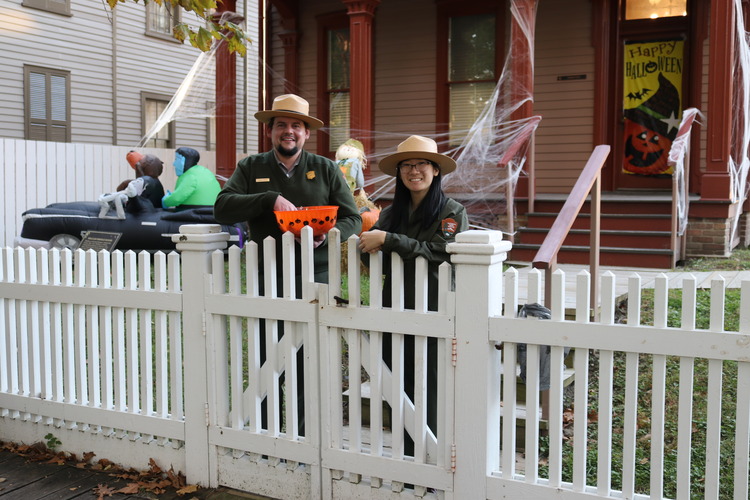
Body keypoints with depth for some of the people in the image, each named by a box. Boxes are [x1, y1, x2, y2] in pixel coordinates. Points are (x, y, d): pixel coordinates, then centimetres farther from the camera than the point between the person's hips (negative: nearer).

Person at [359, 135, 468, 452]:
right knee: (400, 393, 6)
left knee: (430, 397, -4)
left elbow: (441, 252, -17)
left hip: (435, 316, -4)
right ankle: (405, 457, 18)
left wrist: (387, 239, -17)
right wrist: (370, 248, -12)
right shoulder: (391, 213, 13)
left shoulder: (452, 212, -2)